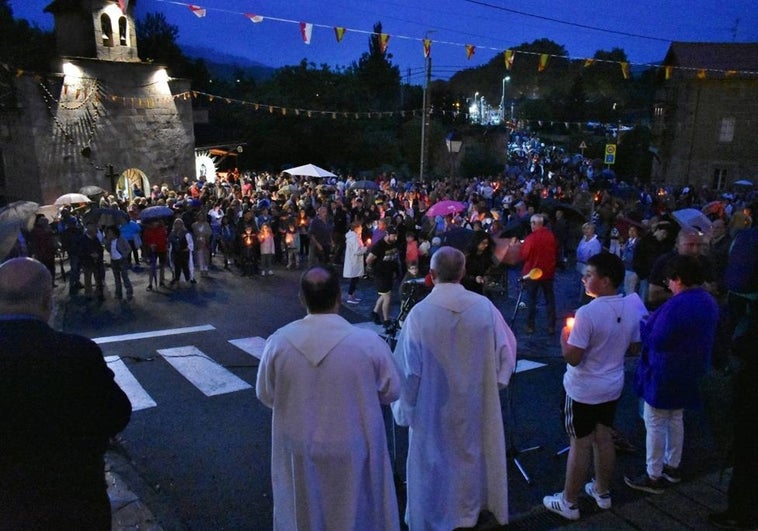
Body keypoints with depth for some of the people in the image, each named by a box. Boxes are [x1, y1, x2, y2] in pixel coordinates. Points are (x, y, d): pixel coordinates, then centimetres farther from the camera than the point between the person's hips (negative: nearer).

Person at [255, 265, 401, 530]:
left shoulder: (278, 341, -17)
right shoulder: (369, 342, -22)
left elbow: (265, 395, -3)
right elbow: (391, 391, -7)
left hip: (298, 452, 2)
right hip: (352, 451, -1)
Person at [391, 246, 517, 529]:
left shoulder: (419, 313, -23)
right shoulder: (484, 306, -15)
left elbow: (407, 368, -16)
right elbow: (507, 350, -5)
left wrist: (403, 406, 0)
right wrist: (496, 382, 13)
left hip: (433, 404, -3)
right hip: (474, 399, 3)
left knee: (434, 458, 17)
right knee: (471, 451, 24)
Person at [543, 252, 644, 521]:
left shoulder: (587, 313, -28)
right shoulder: (632, 306, -6)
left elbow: (572, 357, -25)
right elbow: (633, 347, 7)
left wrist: (564, 335, -7)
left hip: (583, 390, -6)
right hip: (612, 386, 6)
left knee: (580, 444, 6)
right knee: (604, 438, 21)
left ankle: (569, 503, 22)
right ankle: (602, 492, 39)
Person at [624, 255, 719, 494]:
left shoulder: (676, 305, -27)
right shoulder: (708, 302, 3)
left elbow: (655, 341, -25)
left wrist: (644, 324, -5)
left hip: (665, 374, -9)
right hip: (691, 373, 9)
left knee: (655, 424, 3)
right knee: (676, 420, 22)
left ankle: (653, 477, 13)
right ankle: (672, 467, 36)